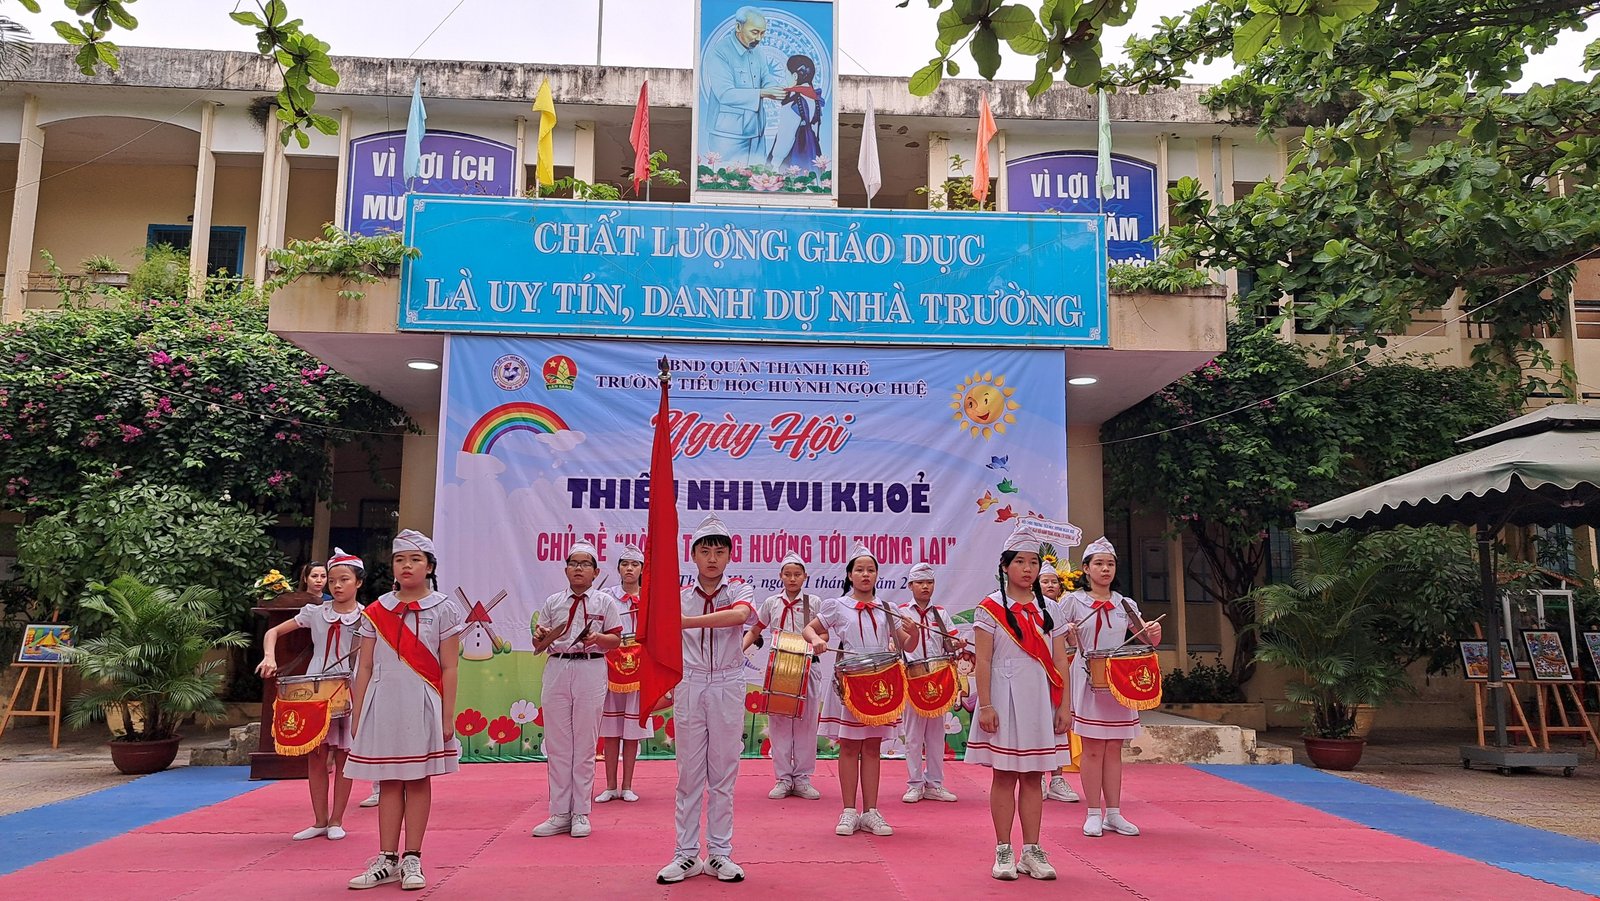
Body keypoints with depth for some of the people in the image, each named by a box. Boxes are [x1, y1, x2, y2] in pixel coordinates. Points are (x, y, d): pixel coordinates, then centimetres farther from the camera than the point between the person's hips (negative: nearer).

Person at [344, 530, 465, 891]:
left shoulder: (443, 610, 0)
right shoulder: (375, 612, 8)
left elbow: (449, 669, -2)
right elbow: (365, 668, 9)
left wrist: (447, 716, -7)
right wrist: (356, 715, 5)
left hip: (421, 705, -2)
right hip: (382, 705, 3)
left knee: (418, 780, 3)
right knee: (389, 782, 7)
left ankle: (412, 860, 12)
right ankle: (387, 861, 15)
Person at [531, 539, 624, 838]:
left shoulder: (604, 602, 6)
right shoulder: (553, 602, 12)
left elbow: (616, 640, 3)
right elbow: (538, 645, 12)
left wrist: (598, 638, -16)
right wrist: (541, 637, -10)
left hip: (590, 671, -2)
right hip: (557, 670, 3)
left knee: (585, 745, 2)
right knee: (557, 745, 4)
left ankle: (580, 814, 10)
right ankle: (560, 814, 12)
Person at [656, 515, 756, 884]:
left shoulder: (738, 590, -2)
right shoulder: (679, 596, 4)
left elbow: (740, 615, -26)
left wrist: (685, 621, -35)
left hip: (728, 687, -1)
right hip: (689, 686, 1)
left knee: (723, 774, 5)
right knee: (689, 773, 5)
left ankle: (719, 853, 15)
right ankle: (687, 854, 13)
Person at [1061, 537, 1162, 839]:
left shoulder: (1125, 605, 10)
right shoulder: (1074, 601, 0)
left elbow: (1149, 640, 11)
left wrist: (1154, 633, -11)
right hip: (1088, 681, -3)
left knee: (1114, 749, 8)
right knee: (1093, 749, -2)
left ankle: (1113, 814, 14)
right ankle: (1093, 815, 6)